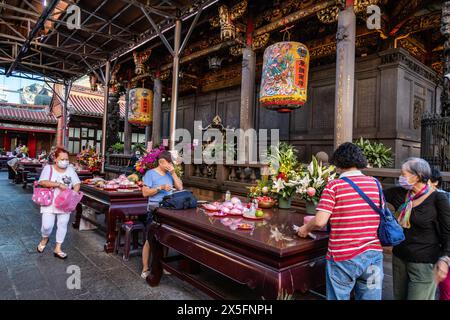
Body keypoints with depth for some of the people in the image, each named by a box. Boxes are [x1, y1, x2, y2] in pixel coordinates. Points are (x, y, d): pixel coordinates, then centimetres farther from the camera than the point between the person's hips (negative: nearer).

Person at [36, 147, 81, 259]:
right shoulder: (48, 168, -3)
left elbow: (77, 184, 3)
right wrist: (58, 184, -25)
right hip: (50, 203, -2)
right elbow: (42, 182, -16)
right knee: (47, 226, -4)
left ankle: (58, 249, 20)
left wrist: (74, 192, -17)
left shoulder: (70, 169, 3)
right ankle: (44, 239, 31)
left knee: (62, 225, 6)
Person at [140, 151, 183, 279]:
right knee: (150, 239, -2)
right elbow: (145, 193, -10)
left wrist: (173, 173, -4)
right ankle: (145, 269, 10)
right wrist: (160, 187, -19)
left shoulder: (170, 174, 11)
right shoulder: (150, 174, -5)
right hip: (155, 209, -5)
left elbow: (180, 188, 4)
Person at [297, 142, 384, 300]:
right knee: (370, 296, 19)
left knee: (339, 297, 14)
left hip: (343, 257, -4)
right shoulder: (375, 184, 2)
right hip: (373, 254, 4)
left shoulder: (334, 185, -11)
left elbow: (320, 222, -17)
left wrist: (305, 228, 4)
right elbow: (381, 216, 12)